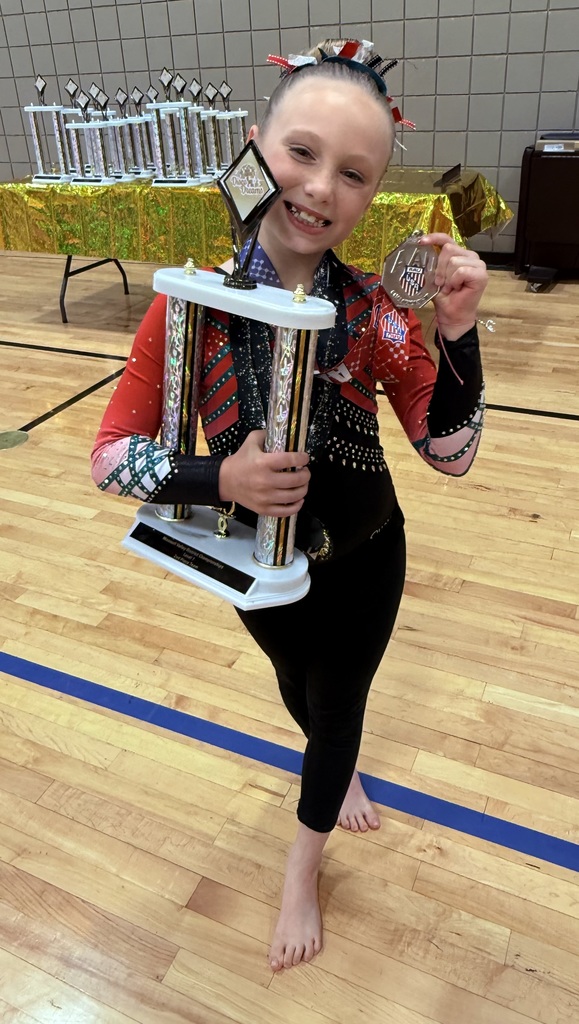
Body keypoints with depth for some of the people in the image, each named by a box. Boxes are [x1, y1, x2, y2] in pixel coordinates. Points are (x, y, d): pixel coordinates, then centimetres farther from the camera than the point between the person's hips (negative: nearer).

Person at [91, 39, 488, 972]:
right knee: (298, 688, 28)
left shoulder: (375, 310, -20)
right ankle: (344, 771, 67)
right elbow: (113, 455, -17)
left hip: (362, 559, 0)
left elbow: (452, 454, -16)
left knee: (337, 703, 21)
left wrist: (456, 333, -29)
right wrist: (219, 478, -34)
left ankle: (305, 866, 52)